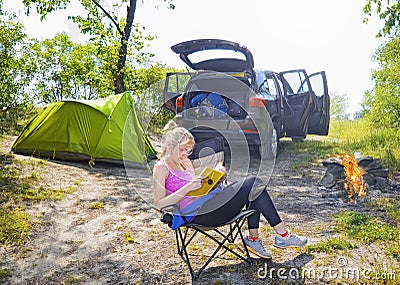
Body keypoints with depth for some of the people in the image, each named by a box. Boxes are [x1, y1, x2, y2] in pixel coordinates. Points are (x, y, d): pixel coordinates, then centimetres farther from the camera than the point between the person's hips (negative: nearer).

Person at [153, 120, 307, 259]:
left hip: (210, 204, 9)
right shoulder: (161, 168, -5)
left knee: (253, 181, -3)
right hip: (197, 213, -9)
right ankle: (283, 235, -2)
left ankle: (253, 239, -1)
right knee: (252, 184, -12)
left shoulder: (185, 162, 20)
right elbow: (159, 203, -13)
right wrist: (188, 187, -20)